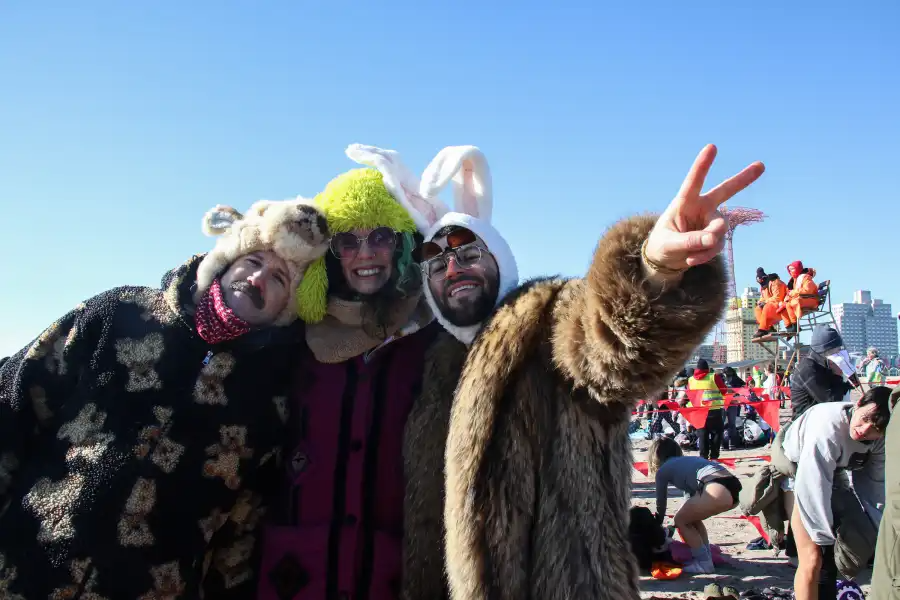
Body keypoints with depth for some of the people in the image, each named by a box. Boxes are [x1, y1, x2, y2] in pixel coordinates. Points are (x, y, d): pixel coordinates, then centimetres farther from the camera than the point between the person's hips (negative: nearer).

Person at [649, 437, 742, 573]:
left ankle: (704, 563, 11)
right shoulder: (687, 461, 35)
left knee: (680, 520, 11)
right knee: (692, 519, 27)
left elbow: (661, 505, 24)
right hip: (733, 487, 8)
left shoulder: (663, 470, 16)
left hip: (718, 490, -8)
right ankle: (706, 557, 26)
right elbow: (691, 496, 43)